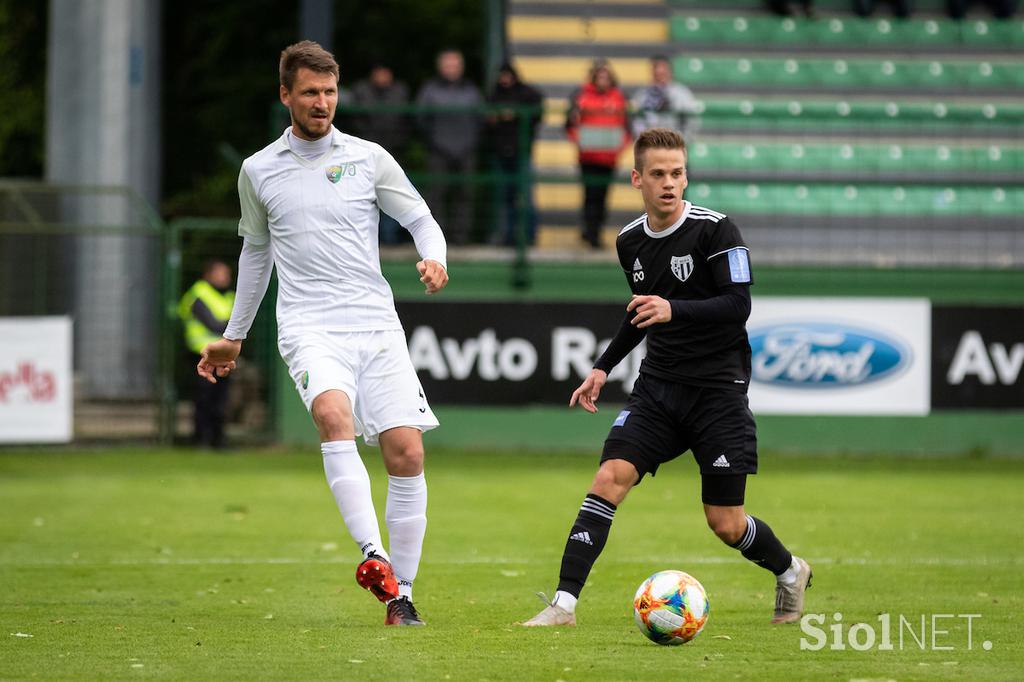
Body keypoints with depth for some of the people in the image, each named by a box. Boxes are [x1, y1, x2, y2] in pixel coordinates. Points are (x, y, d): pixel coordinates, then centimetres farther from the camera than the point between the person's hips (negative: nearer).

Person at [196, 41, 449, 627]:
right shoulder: (259, 171, 11)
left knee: (407, 451, -10)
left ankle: (401, 593, 1)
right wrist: (234, 337, 31)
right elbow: (256, 252, 25)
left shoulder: (369, 159, 8)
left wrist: (434, 259, -11)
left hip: (376, 324, 1)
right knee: (333, 414, -32)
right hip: (309, 328, -1)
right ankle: (374, 556, -40)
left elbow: (421, 220, 12)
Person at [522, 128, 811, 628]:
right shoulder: (630, 242, 7)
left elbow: (738, 305, -18)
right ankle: (564, 603, -17)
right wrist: (604, 367, 19)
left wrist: (674, 310, -32)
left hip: (717, 389, -5)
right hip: (657, 387, 5)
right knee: (610, 478, -16)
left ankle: (790, 572, 30)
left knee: (725, 524, -1)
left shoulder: (715, 230, -11)